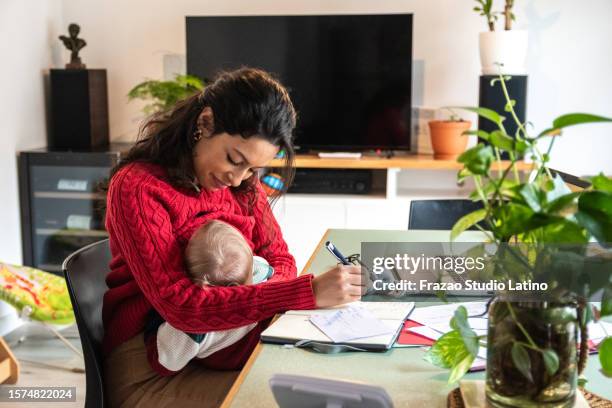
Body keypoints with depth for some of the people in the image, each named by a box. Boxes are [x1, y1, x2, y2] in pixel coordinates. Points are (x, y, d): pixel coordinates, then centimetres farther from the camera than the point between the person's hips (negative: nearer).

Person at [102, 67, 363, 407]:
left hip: (228, 348, 6)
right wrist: (308, 292, -34)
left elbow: (280, 260, 1)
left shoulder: (244, 184, 4)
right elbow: (181, 303, -26)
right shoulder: (137, 187, -18)